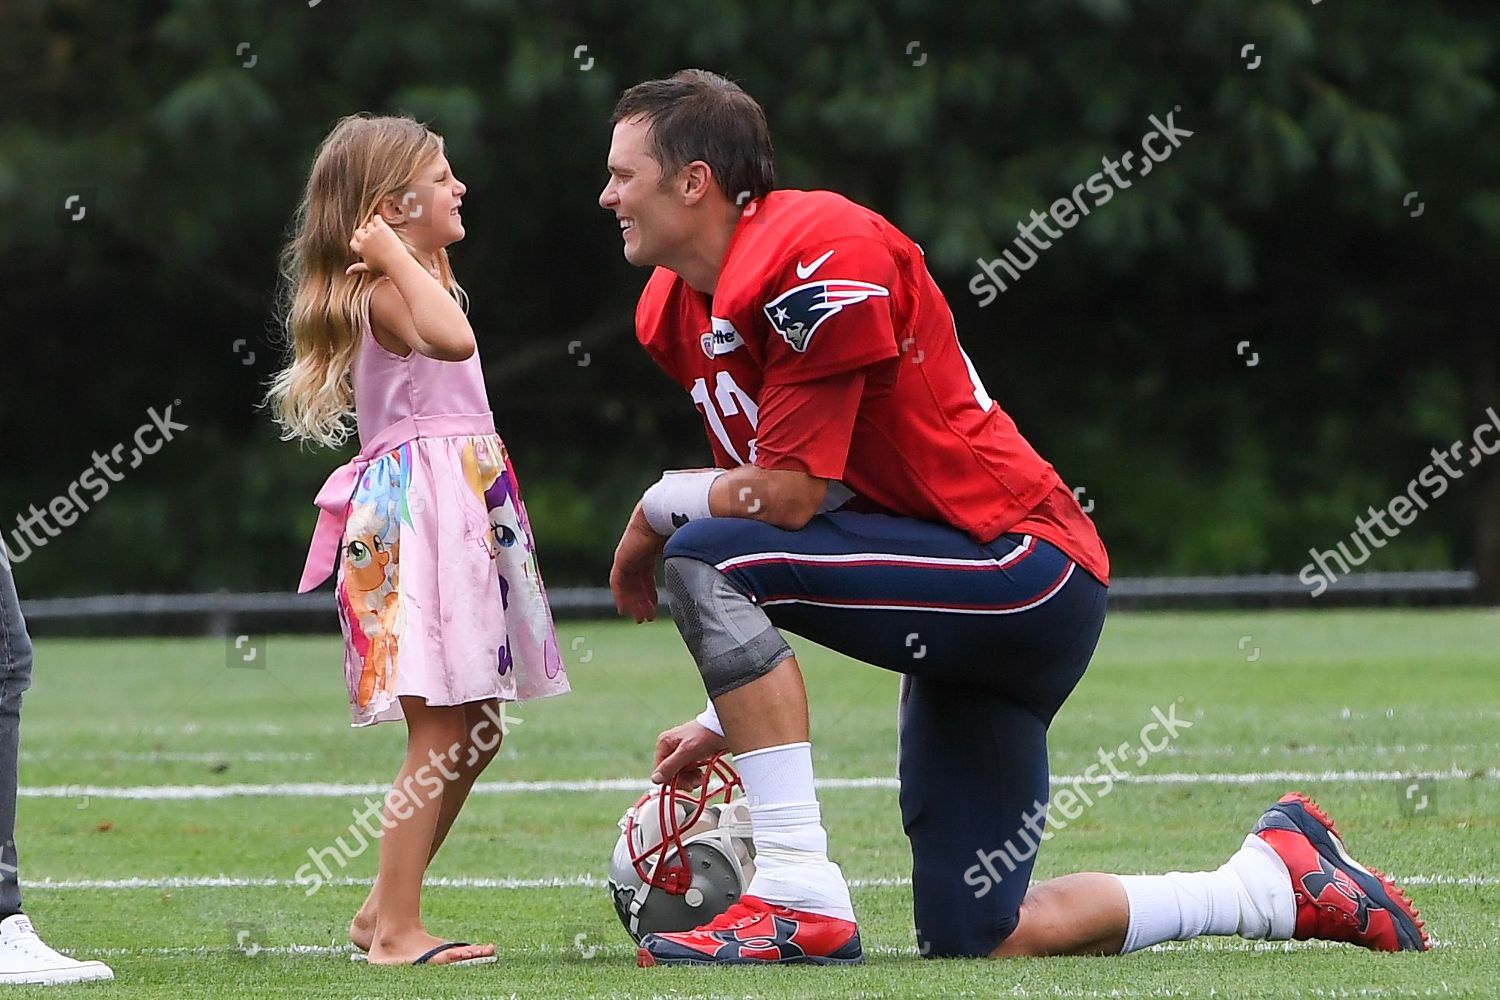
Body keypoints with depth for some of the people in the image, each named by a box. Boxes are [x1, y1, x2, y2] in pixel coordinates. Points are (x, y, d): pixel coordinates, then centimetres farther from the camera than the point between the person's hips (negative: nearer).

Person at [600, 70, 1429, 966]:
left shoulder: (821, 257, -18)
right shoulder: (677, 315, 10)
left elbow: (790, 497, -21)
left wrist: (660, 506, -3)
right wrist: (733, 716, 7)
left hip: (1021, 570, -10)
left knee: (707, 557, -23)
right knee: (973, 941, 8)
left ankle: (800, 898, -23)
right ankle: (1276, 881, 24)